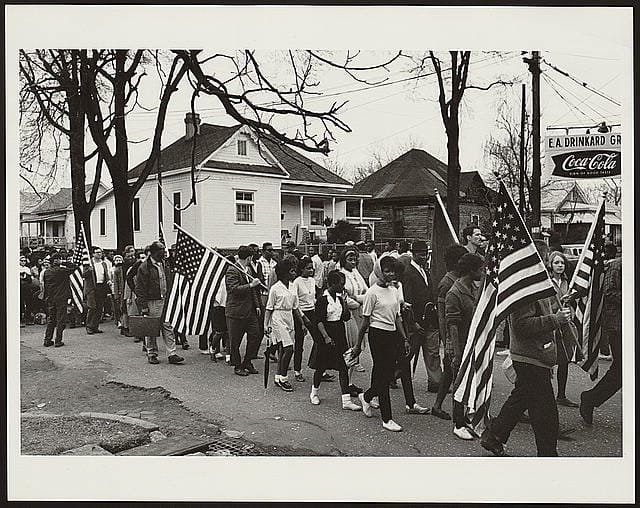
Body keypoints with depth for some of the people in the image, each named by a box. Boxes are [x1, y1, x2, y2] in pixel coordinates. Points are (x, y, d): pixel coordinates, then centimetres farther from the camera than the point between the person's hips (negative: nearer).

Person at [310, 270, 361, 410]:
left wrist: (344, 301, -2)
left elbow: (346, 317, 6)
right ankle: (314, 392, 33)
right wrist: (326, 337, -21)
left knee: (343, 367, -2)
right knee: (321, 366, 8)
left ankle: (346, 400, -2)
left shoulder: (339, 297, 8)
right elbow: (319, 321, -14)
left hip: (339, 335, 6)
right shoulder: (323, 299, -12)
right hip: (326, 334, -6)